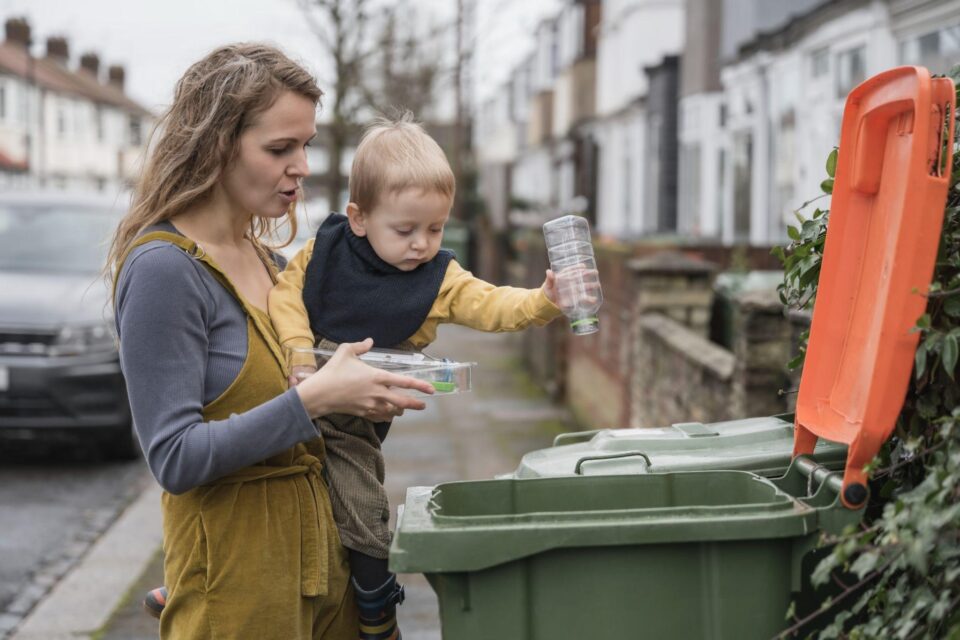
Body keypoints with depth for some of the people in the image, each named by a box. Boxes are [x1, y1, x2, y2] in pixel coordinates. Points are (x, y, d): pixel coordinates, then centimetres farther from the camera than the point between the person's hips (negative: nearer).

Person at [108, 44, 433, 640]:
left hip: (314, 543, 8)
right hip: (234, 565, -8)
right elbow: (176, 458, -20)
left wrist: (363, 388, 4)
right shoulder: (163, 267, -15)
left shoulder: (262, 257, 10)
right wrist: (314, 398, -24)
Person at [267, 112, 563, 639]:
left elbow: (493, 307, -14)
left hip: (353, 423, -1)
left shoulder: (439, 279, -5)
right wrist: (300, 352, -19)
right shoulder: (325, 250, -4)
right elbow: (286, 293, -5)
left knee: (364, 526, 1)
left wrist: (543, 300, -32)